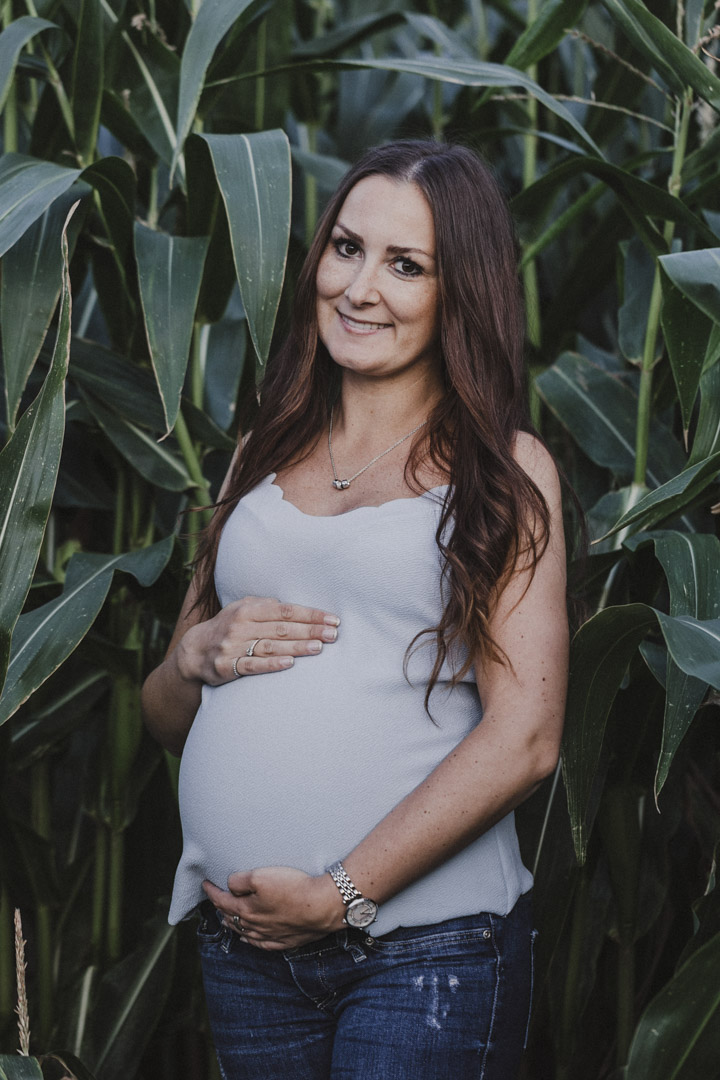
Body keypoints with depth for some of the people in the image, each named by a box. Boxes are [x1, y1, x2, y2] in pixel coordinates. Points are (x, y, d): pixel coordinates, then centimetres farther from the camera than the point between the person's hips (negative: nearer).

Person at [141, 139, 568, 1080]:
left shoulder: (506, 470, 1)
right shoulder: (265, 459, 15)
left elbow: (525, 738, -9)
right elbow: (164, 721, 19)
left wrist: (343, 893, -14)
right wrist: (196, 657, -3)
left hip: (426, 944, -4)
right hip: (243, 946, 4)